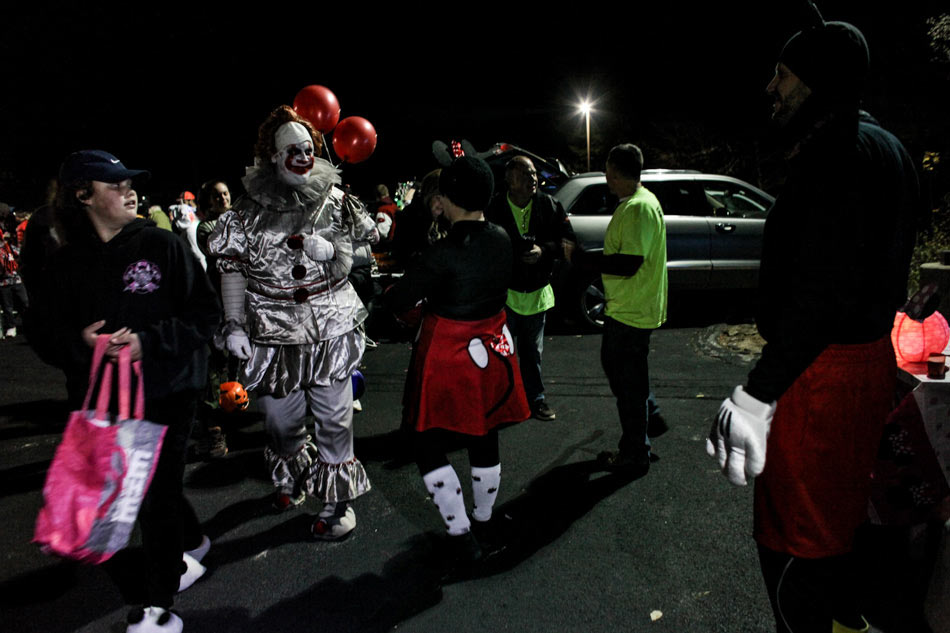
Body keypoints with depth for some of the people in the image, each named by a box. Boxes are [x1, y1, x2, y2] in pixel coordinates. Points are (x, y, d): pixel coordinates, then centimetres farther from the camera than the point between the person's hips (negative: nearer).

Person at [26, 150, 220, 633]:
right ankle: (191, 545, 43)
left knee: (156, 495, 1)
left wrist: (147, 341, -21)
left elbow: (205, 313, -9)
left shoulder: (161, 246, -7)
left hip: (165, 392, -4)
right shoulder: (66, 263, 3)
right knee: (139, 483, 16)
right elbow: (41, 331, 6)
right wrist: (81, 341, -16)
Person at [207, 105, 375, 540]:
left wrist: (331, 250, -13)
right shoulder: (251, 210, -1)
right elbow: (233, 269, 1)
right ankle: (294, 478, 43)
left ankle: (338, 499, 21)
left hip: (331, 328, 0)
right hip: (273, 331, 1)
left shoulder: (336, 201, 0)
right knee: (281, 416, 14)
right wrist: (233, 323, -5)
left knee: (334, 417, 4)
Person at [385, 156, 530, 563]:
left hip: (446, 357, -7)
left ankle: (461, 535, 14)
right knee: (484, 439, 21)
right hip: (491, 349, 7)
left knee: (429, 445, 10)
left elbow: (398, 302, -18)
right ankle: (484, 518, 41)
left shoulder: (445, 253, -24)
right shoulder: (502, 240, -4)